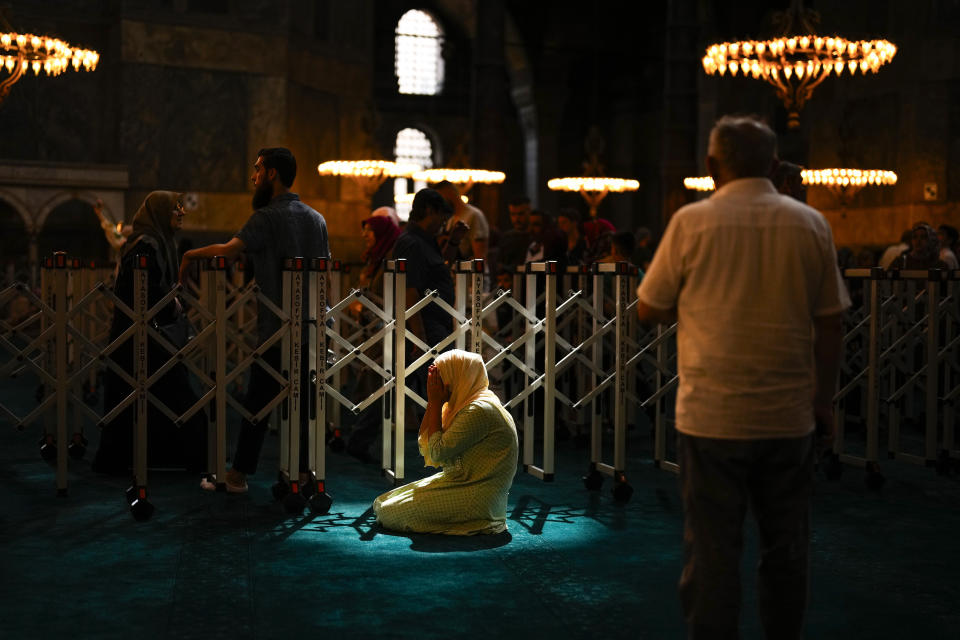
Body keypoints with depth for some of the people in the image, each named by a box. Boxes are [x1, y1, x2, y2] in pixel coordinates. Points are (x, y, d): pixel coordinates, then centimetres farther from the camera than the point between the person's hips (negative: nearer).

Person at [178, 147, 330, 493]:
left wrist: (191, 254, -6)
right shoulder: (317, 218, 13)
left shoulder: (268, 217, -10)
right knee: (303, 401, 8)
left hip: (277, 327, -6)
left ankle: (239, 474, 9)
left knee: (258, 401, 1)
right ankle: (302, 473, 10)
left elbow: (228, 250, -23)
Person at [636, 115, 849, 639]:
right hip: (789, 415, 3)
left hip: (711, 414, -2)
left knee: (712, 546, 5)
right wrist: (823, 399, 14)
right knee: (786, 544, 14)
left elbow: (648, 310, 0)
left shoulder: (692, 221, -6)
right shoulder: (810, 224, 2)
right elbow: (829, 323, 5)